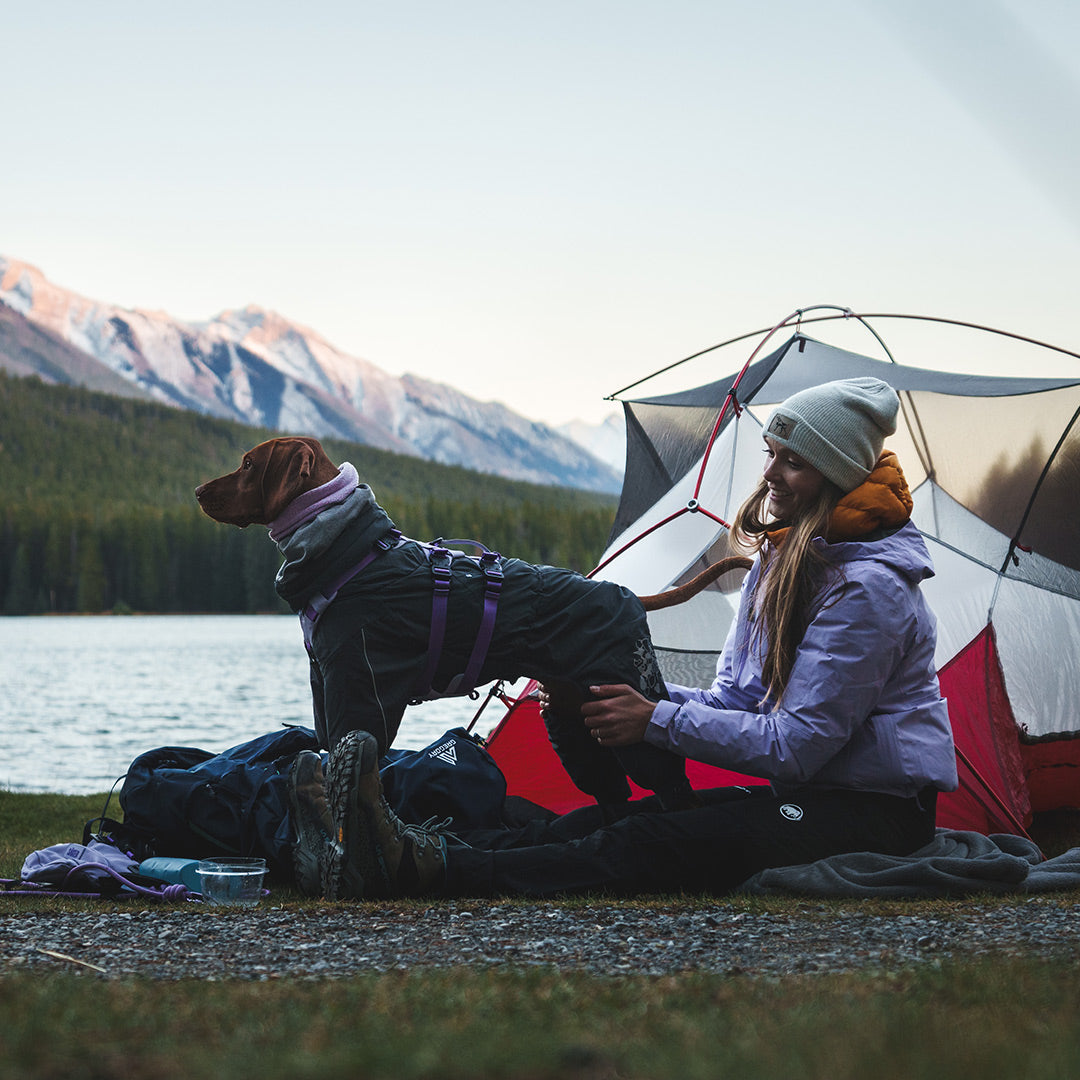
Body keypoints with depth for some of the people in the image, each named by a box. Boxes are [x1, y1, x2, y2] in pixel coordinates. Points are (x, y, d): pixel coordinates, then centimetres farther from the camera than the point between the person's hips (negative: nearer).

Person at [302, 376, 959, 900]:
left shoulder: (870, 588, -19)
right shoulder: (782, 560, 13)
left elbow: (796, 744, -21)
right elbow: (736, 699, 15)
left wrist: (657, 723, -18)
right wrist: (640, 698, -3)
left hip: (879, 814, -8)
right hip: (805, 794, 8)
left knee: (662, 843, -28)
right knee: (634, 815, -15)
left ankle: (431, 869, -43)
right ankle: (417, 852, -34)